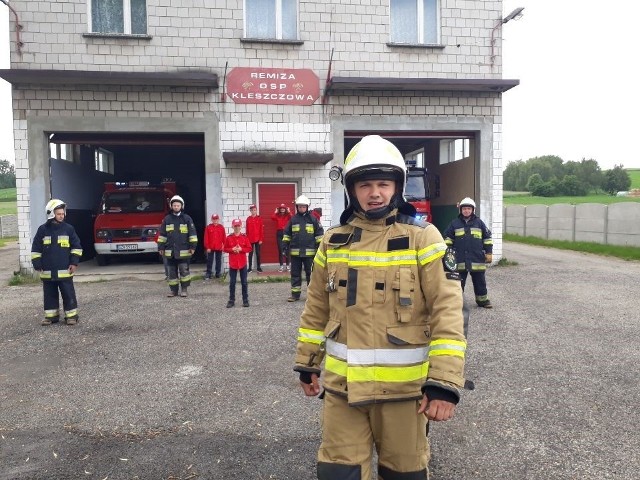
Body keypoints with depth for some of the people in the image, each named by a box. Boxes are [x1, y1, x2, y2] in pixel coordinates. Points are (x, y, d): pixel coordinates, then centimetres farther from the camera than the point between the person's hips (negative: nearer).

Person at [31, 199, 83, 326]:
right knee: (50, 295, 11)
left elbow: (76, 246, 3)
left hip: (65, 271, -2)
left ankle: (71, 315, 9)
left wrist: (74, 262, -4)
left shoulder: (68, 229, -1)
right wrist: (37, 264, 1)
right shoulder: (43, 229, 2)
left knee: (68, 294, 1)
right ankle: (51, 315, 22)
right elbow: (36, 249, 6)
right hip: (47, 271, 2)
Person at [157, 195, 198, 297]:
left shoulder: (187, 219, 2)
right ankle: (173, 290, 16)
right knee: (172, 272, 8)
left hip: (183, 251, -3)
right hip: (170, 251, 3)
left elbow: (192, 233, 0)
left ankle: (184, 289, 8)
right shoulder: (167, 219, 9)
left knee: (184, 270, -3)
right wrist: (161, 247, 8)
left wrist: (193, 246, -5)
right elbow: (162, 235, 12)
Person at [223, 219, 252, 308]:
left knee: (244, 282, 6)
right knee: (232, 283, 6)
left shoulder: (244, 237, -1)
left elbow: (249, 248, -1)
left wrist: (241, 249, -15)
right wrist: (232, 249, -14)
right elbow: (225, 249, 3)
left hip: (243, 263, 0)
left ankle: (245, 300, 13)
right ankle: (231, 300, 14)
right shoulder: (229, 238, 0)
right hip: (232, 263, 0)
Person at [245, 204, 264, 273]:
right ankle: (250, 267, 11)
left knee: (258, 253, 6)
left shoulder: (259, 218, -1)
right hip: (250, 239, 1)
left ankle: (258, 267, 13)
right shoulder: (248, 219, 2)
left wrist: (261, 239, -8)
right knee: (250, 253, 6)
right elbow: (247, 230, 3)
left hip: (258, 239, -1)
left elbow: (261, 229, -3)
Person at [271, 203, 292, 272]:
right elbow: (272, 217, -11)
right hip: (279, 233, 1)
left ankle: (287, 265, 8)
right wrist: (275, 212, -3)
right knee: (280, 249, 0)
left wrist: (289, 211, -10)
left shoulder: (287, 215, 6)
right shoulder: (277, 216, 8)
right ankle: (281, 265, 5)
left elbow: (292, 218, -15)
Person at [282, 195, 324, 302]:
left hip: (309, 252, -2)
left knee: (310, 273, 6)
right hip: (295, 252, 2)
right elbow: (287, 234, 12)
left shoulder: (313, 219, 0)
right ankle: (295, 294, 16)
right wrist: (285, 247, 7)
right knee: (295, 274, 8)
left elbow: (319, 233, 1)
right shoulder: (293, 219, 6)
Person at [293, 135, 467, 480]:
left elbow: (447, 311, -12)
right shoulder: (333, 241, 3)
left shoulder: (422, 237, -8)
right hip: (342, 383, 3)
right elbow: (316, 309, 11)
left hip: (402, 384, -2)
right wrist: (307, 364, 15)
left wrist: (444, 383, -17)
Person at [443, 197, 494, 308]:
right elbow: (448, 238, 9)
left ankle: (482, 300, 21)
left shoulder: (479, 223, 5)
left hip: (477, 259, 0)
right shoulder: (454, 224, 4)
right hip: (460, 260, 0)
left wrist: (489, 253, 4)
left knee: (479, 281, 9)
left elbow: (487, 239, 8)